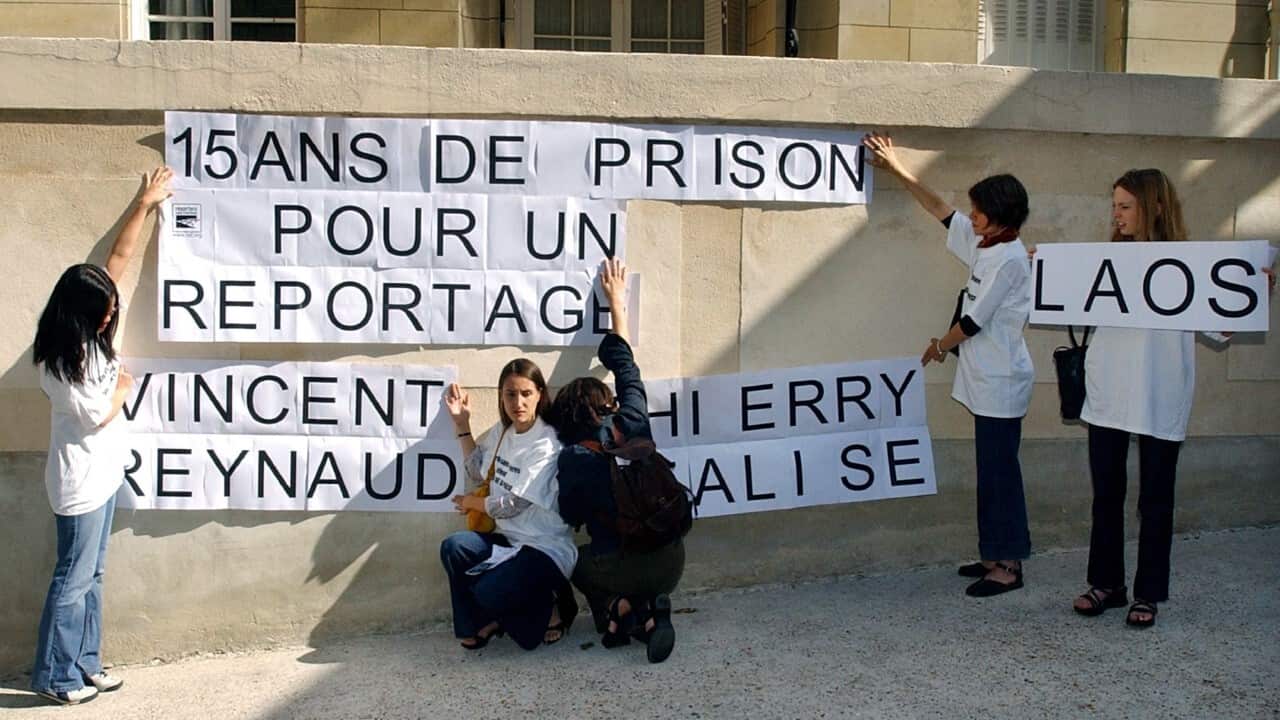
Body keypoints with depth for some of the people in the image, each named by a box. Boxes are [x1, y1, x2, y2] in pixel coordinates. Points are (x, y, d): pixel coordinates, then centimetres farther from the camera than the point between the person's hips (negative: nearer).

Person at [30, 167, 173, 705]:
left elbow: (119, 255, 5)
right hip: (80, 480, -9)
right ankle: (54, 676, 13)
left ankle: (83, 663, 25)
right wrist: (123, 386, 2)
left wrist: (145, 203, 7)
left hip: (102, 472, 9)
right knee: (74, 579, 1)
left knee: (92, 575, 15)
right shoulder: (60, 362, -22)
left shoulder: (88, 332, 0)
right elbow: (99, 415, -16)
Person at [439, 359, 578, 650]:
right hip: (510, 538, 7)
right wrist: (462, 424, 10)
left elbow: (512, 505, -16)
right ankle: (479, 624, 2)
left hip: (546, 549, -6)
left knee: (489, 593, -27)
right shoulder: (501, 432, 5)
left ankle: (551, 609, 4)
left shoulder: (546, 445, -17)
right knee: (453, 547, -21)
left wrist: (471, 502, 2)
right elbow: (478, 473, 19)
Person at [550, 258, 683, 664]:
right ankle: (649, 611, 5)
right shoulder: (632, 426, 1)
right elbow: (625, 367, 15)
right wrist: (617, 303, 25)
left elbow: (571, 519, 7)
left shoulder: (571, 460, -6)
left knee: (578, 559, 32)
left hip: (621, 567, -3)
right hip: (670, 563, 3)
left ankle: (616, 607, 6)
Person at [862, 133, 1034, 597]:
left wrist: (941, 346, 1)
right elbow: (940, 210, 20)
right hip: (985, 380, 9)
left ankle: (1009, 565, 3)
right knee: (990, 469, 13)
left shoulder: (1009, 259, -17)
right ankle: (996, 555, 21)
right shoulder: (984, 244, 9)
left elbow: (974, 320, -16)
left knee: (1000, 470, -4)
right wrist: (897, 168, 23)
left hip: (1001, 384, -9)